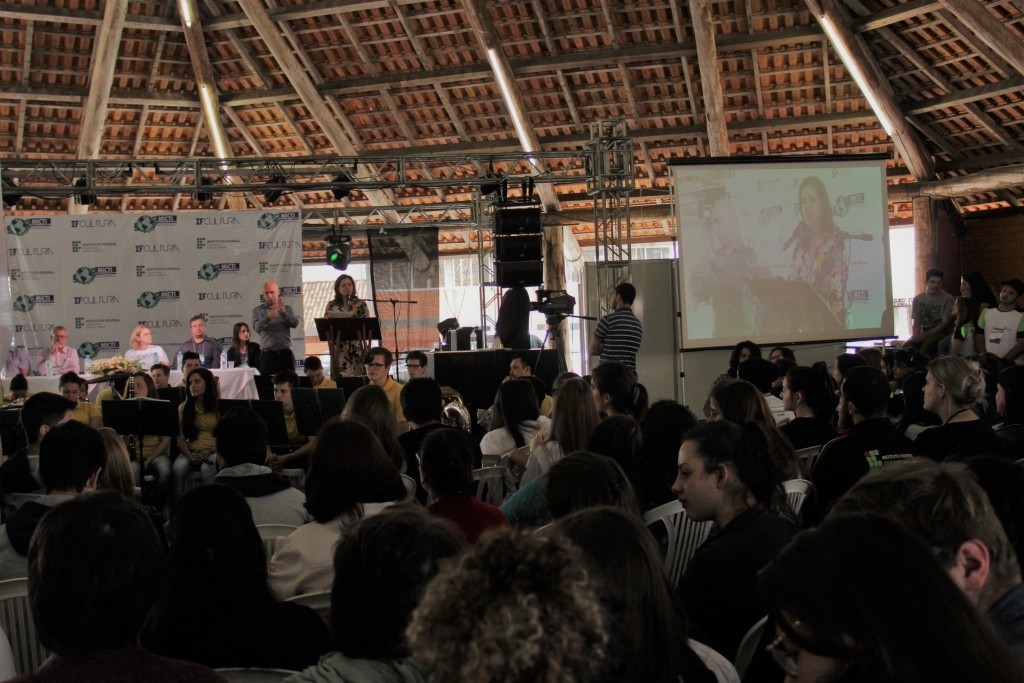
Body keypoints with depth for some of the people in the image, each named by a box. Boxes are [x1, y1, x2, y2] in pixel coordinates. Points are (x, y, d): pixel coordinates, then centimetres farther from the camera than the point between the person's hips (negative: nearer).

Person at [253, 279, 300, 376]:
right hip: (267, 355, -2)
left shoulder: (287, 309, 13)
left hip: (286, 354, 2)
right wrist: (268, 317, -32)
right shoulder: (258, 310, 6)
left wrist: (283, 312, -22)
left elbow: (295, 323, -5)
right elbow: (257, 327, -13)